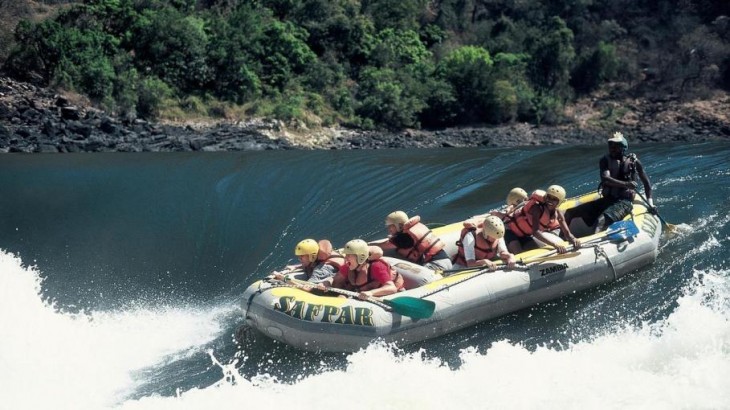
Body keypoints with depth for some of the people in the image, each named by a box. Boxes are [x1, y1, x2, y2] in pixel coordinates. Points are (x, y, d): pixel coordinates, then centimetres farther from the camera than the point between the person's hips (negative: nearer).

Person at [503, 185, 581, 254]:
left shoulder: (558, 214, -9)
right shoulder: (537, 208, -32)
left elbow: (567, 233, -12)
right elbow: (536, 232, -43)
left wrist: (573, 240, -38)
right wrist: (555, 245, -55)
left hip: (526, 236, 8)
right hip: (512, 232, -8)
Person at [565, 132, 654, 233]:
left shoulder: (633, 161, 0)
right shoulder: (605, 160, 5)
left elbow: (646, 182, 10)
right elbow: (605, 178, -15)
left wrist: (650, 203, 2)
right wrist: (625, 184, -30)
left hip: (624, 202, -5)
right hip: (606, 200, 5)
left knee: (601, 221, -35)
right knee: (570, 213, -4)